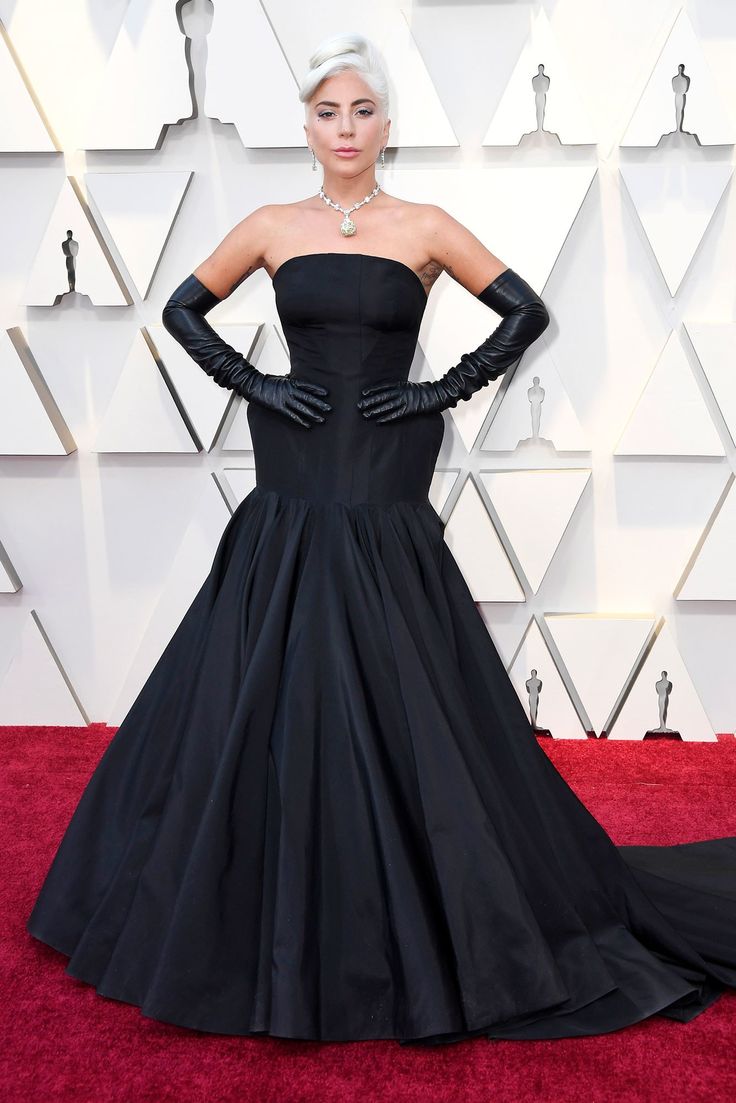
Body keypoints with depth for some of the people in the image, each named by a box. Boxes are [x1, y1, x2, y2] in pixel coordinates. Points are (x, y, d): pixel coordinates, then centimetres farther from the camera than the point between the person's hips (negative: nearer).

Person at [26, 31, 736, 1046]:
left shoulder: (425, 228, 2)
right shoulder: (273, 228, 7)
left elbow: (527, 312, 3)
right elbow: (184, 309, 15)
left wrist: (447, 391, -4)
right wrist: (254, 384, 3)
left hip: (386, 492, -2)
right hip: (292, 494, 2)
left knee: (399, 702, -1)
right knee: (273, 693, 4)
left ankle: (420, 932, 17)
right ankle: (273, 920, 22)